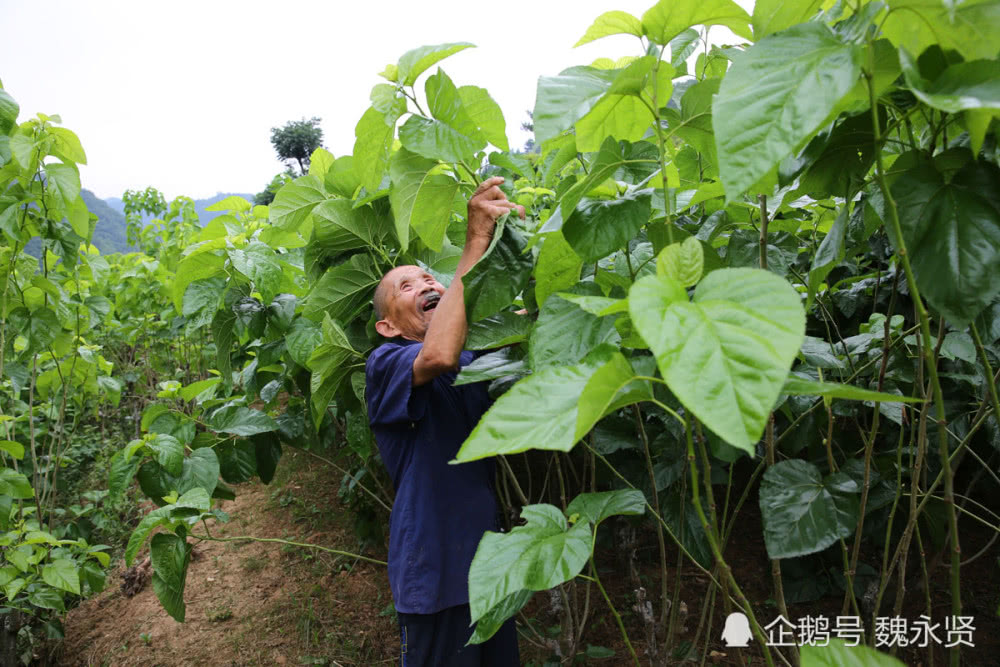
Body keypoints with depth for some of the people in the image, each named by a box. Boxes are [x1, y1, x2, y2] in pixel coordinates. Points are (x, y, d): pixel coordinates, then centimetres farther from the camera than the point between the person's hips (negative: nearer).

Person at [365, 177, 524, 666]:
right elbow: (438, 357, -33)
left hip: (488, 561, 6)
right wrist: (476, 241, -32)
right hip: (436, 572, -6)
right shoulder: (385, 364, -11)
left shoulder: (474, 359, 10)